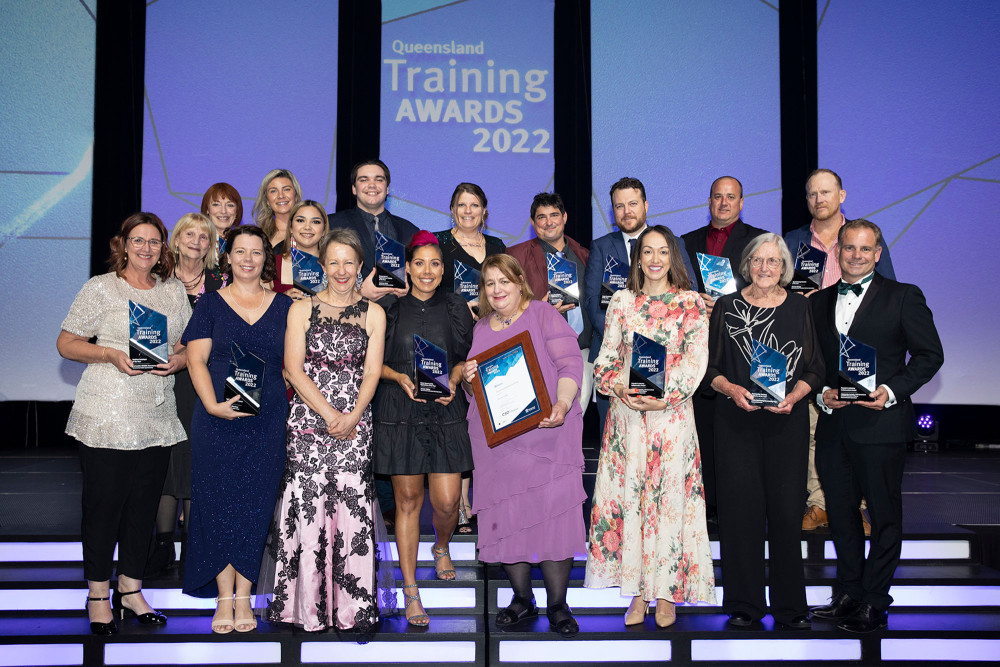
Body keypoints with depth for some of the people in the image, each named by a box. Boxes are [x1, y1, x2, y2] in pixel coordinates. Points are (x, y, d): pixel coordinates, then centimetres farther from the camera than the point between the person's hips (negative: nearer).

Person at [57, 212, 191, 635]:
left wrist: (177, 361, -5)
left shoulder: (173, 291, 13)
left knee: (144, 504, 8)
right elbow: (66, 344, -1)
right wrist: (111, 354, -16)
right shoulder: (100, 288, 0)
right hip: (106, 416, -4)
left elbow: (190, 347, 17)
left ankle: (130, 588, 21)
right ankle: (98, 596, 11)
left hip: (157, 417, 4)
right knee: (103, 502, -2)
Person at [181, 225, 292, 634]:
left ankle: (243, 596, 10)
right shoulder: (211, 304, 6)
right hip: (217, 419, -1)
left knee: (255, 504, 1)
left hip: (268, 421, 1)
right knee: (218, 502, -1)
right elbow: (196, 360, -1)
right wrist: (212, 403, -15)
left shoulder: (284, 306, 11)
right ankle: (224, 598, 8)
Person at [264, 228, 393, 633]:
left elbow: (372, 372, 5)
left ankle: (353, 609, 2)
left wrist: (352, 417, -11)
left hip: (355, 426, 1)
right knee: (307, 509, -4)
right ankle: (309, 607, 4)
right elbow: (293, 369, 1)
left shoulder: (373, 313, 12)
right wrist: (329, 413, -11)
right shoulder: (301, 309, 9)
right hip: (308, 421, 0)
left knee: (353, 509, -5)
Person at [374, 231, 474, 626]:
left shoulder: (455, 308, 7)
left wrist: (453, 379, -8)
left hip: (445, 412, 1)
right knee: (407, 500, 2)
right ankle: (410, 590, 11)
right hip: (400, 414, -1)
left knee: (447, 501, -3)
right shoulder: (391, 309, 2)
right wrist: (401, 377, -12)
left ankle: (442, 547, 33)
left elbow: (467, 356, 11)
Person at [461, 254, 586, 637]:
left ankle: (557, 605, 5)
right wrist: (468, 380, -1)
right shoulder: (481, 328, 17)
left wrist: (562, 404, -26)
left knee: (553, 513, -7)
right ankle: (522, 599, 20)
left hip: (547, 434, -4)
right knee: (504, 517, 3)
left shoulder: (543, 315, 1)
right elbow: (475, 391, 23)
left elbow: (570, 364, -9)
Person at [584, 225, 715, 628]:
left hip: (672, 414, -2)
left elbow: (696, 360, -5)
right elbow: (606, 356, 8)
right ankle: (638, 593, 10)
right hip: (626, 414, 2)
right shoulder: (622, 302, 9)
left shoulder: (690, 303, 3)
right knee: (629, 497, 1)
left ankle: (666, 594, 9)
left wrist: (666, 397, -16)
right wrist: (618, 388, -12)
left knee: (669, 498, -1)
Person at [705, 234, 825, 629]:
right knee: (741, 507, -1)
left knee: (786, 507, 0)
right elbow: (710, 366, 7)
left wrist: (793, 396, -11)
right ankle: (745, 604, 10)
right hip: (737, 421, 0)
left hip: (788, 420, 0)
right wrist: (731, 389, -12)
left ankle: (790, 605, 11)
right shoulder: (727, 307, 6)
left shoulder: (799, 307, 7)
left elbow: (815, 369, 6)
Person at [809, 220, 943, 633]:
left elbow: (930, 354, -2)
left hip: (881, 424, -4)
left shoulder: (904, 297, 0)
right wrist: (822, 393, -4)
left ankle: (874, 603, 12)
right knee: (840, 511, 12)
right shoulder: (819, 302, 13)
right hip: (833, 425, 5)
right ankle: (848, 594, 25)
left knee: (884, 514, 2)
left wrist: (892, 391, -14)